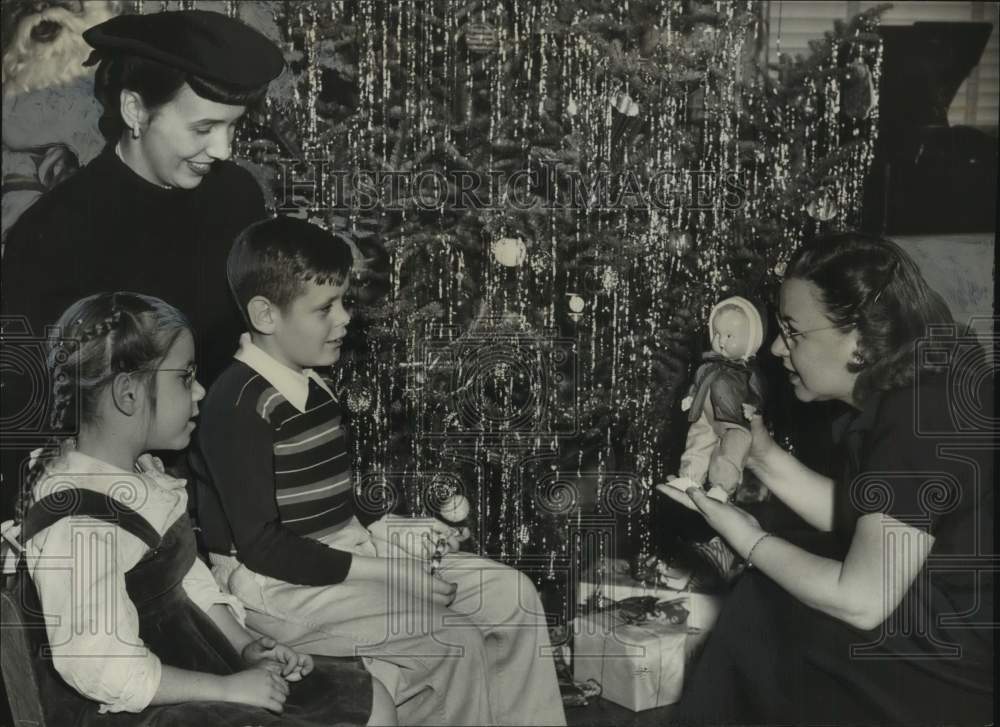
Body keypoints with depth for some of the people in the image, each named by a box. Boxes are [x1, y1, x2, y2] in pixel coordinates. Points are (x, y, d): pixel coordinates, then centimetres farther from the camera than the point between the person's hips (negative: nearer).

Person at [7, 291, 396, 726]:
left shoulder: (142, 472, 5)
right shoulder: (77, 524, -25)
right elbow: (106, 671, -26)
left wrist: (245, 646, 1)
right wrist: (229, 688, -20)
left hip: (191, 664, 9)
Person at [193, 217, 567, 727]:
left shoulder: (314, 386, 10)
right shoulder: (239, 404, -18)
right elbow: (260, 545, -21)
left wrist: (398, 533, 3)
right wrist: (382, 575, -22)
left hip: (348, 554, 9)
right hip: (279, 586, -9)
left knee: (512, 596, -2)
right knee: (454, 643, -20)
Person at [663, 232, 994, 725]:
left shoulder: (919, 424, -28)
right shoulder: (905, 396, 2)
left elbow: (860, 601, -27)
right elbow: (857, 521, 8)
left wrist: (750, 541, -14)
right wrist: (762, 455, -2)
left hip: (956, 661, -8)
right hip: (938, 609, 8)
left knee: (764, 614, -1)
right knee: (764, 601, 9)